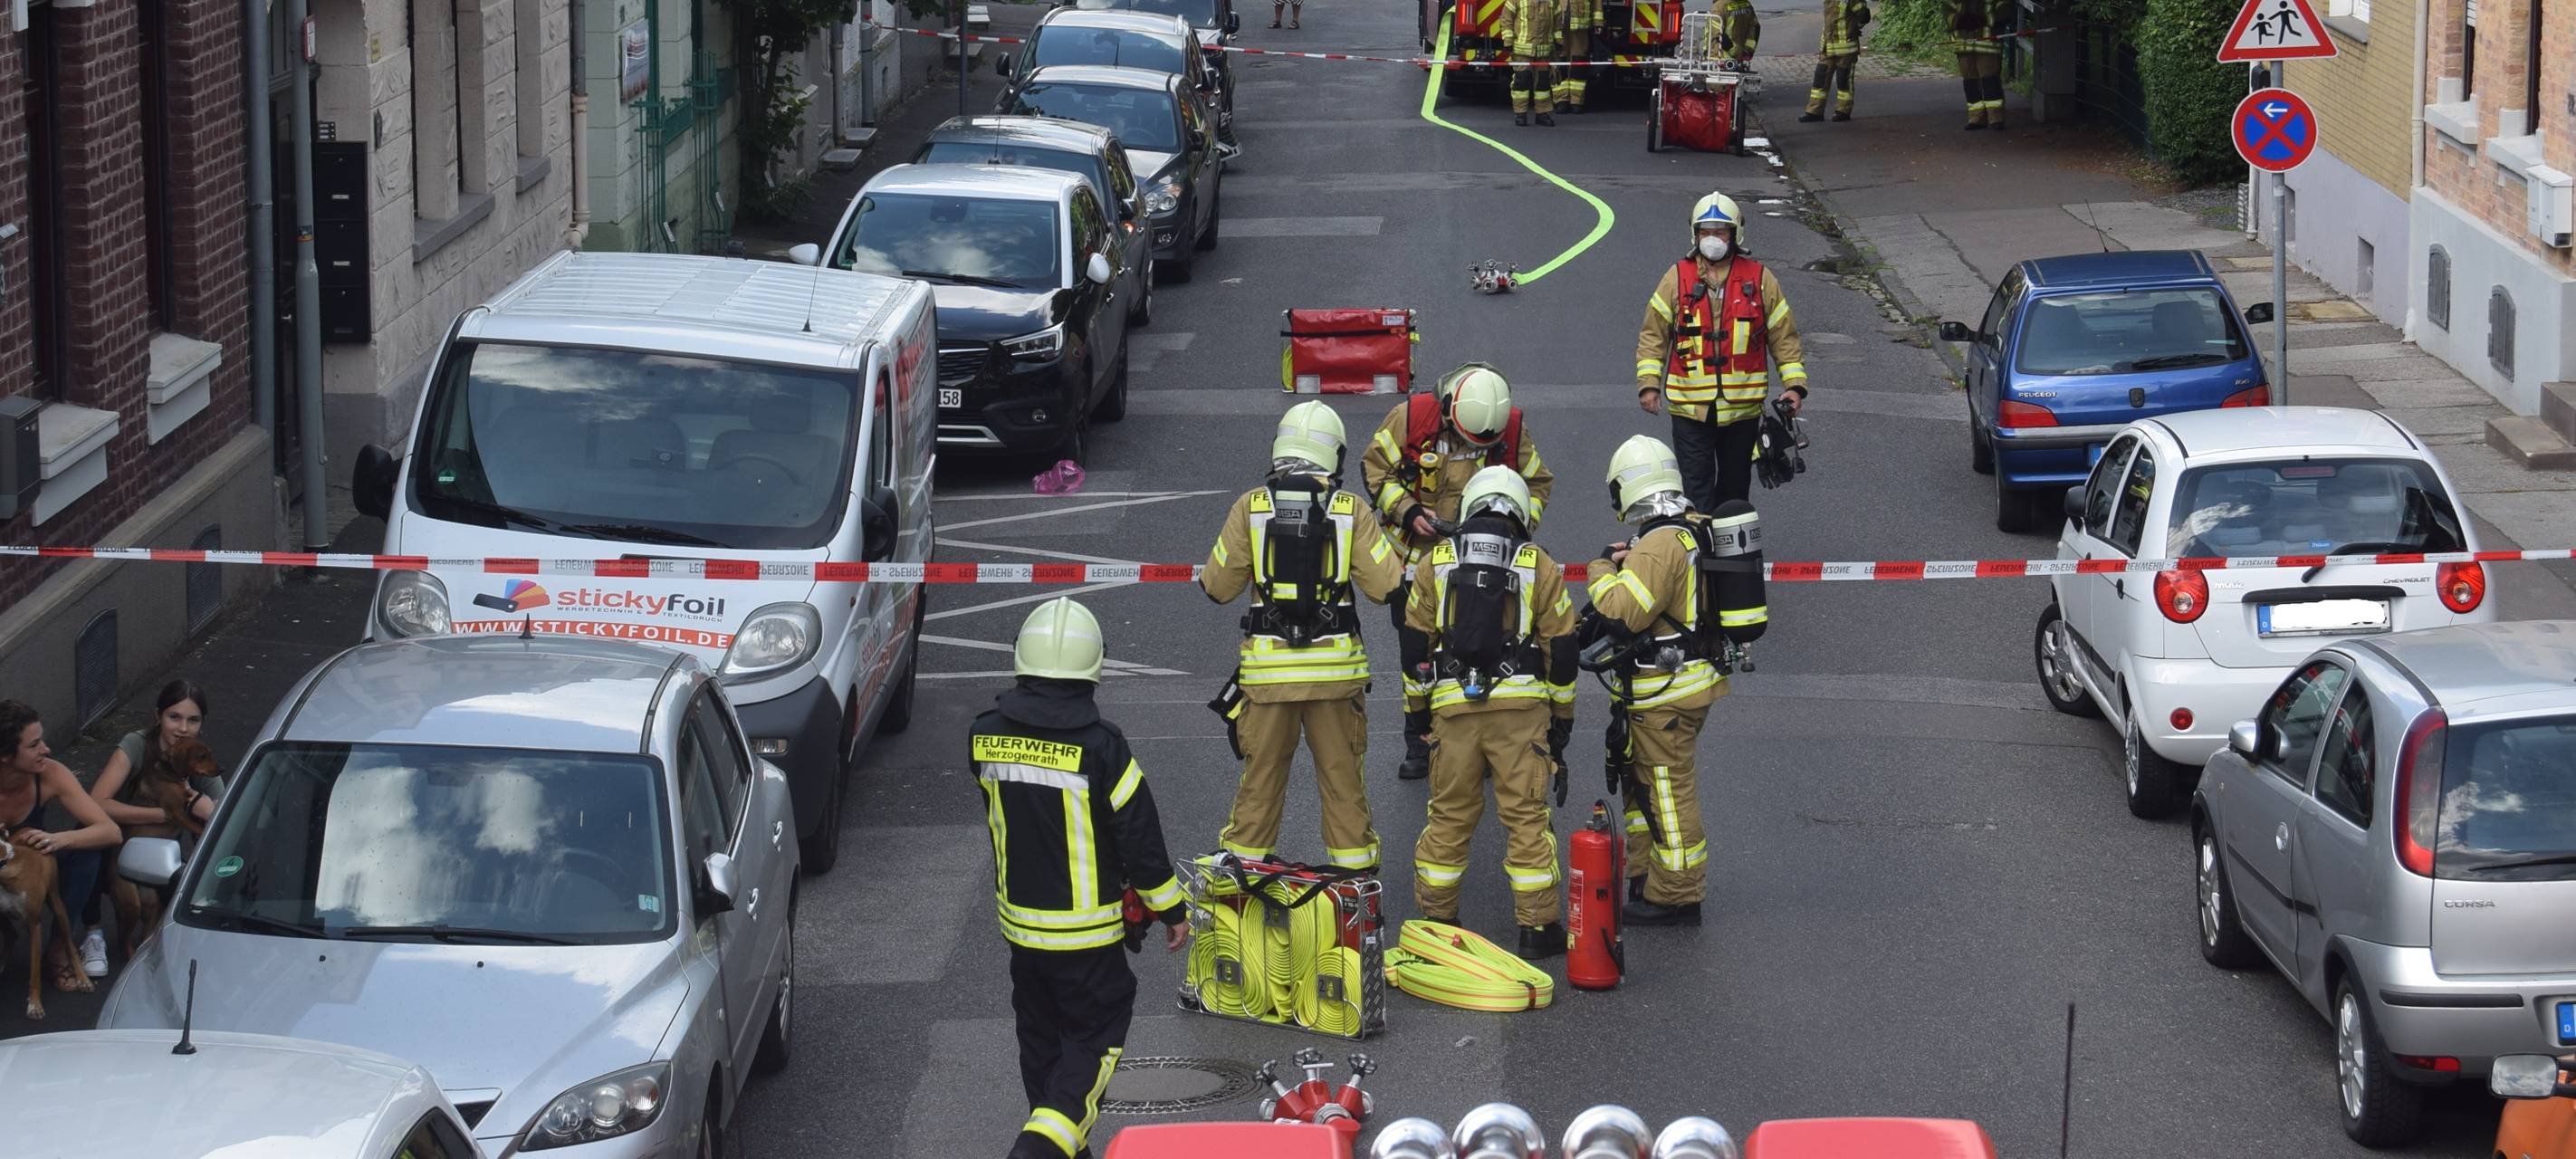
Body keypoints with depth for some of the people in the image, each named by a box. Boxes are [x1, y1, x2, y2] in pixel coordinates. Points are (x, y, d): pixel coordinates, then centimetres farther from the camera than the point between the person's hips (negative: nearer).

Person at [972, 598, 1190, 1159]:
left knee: (1041, 1034, 20)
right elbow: (1140, 836, -13)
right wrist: (1170, 908, 0)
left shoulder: (985, 736, -7)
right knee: (1095, 1036, 4)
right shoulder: (1100, 746, -21)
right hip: (1086, 931, -5)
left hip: (1017, 919, 5)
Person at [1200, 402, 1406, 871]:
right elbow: (1385, 585, -6)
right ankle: (1354, 868, 17)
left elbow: (1217, 587, -1)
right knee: (1342, 776, 11)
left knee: (1261, 777, 11)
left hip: (1267, 666, 0)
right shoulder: (1352, 511, -5)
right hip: (1336, 665, 0)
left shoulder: (1250, 507, -4)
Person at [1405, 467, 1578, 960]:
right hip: (1522, 704, -1)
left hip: (1453, 703, 1)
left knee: (1450, 813, 11)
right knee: (1526, 816, 2)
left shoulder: (1434, 562, 9)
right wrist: (1562, 717, 13)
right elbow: (1561, 647, 5)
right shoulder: (1539, 566, 5)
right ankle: (1537, 925, 3)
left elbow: (1414, 642, 11)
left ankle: (1434, 916, 17)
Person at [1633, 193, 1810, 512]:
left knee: (1735, 485, 13)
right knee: (1696, 485, -8)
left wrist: (1795, 384, -2)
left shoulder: (1759, 279, 4)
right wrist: (1648, 383, -4)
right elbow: (1652, 335, 5)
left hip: (1743, 408, 2)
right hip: (1690, 406, -2)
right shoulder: (1678, 278, 2)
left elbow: (1784, 336, 8)